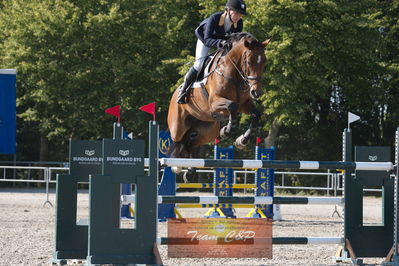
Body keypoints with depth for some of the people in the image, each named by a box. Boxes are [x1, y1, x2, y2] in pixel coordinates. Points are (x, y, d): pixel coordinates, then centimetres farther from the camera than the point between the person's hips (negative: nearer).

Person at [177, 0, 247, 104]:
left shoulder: (239, 23, -27)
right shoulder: (214, 18, -40)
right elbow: (207, 40, -43)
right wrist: (220, 43, -61)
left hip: (224, 40, 4)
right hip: (205, 37, -4)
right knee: (200, 63, -17)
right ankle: (183, 89, 0)